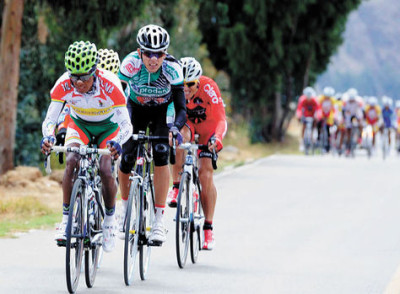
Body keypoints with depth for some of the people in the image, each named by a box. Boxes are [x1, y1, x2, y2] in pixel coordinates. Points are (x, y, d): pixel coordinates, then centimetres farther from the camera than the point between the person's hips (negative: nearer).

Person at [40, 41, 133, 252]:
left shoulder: (110, 85, -35)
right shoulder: (64, 85, -29)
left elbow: (126, 124, -35)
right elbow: (50, 119, -28)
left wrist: (117, 142, -56)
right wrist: (48, 137, -51)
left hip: (108, 127, -2)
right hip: (80, 124, 2)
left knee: (106, 171, -22)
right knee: (71, 161, -27)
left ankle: (109, 220, 4)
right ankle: (66, 218, -18)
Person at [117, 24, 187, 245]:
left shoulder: (172, 69, -31)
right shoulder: (131, 64, -31)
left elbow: (181, 108, -29)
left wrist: (175, 128, -48)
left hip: (162, 111, -1)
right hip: (136, 108, 1)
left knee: (161, 154, -23)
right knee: (126, 159, -11)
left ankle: (159, 220, -19)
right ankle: (125, 209, 18)